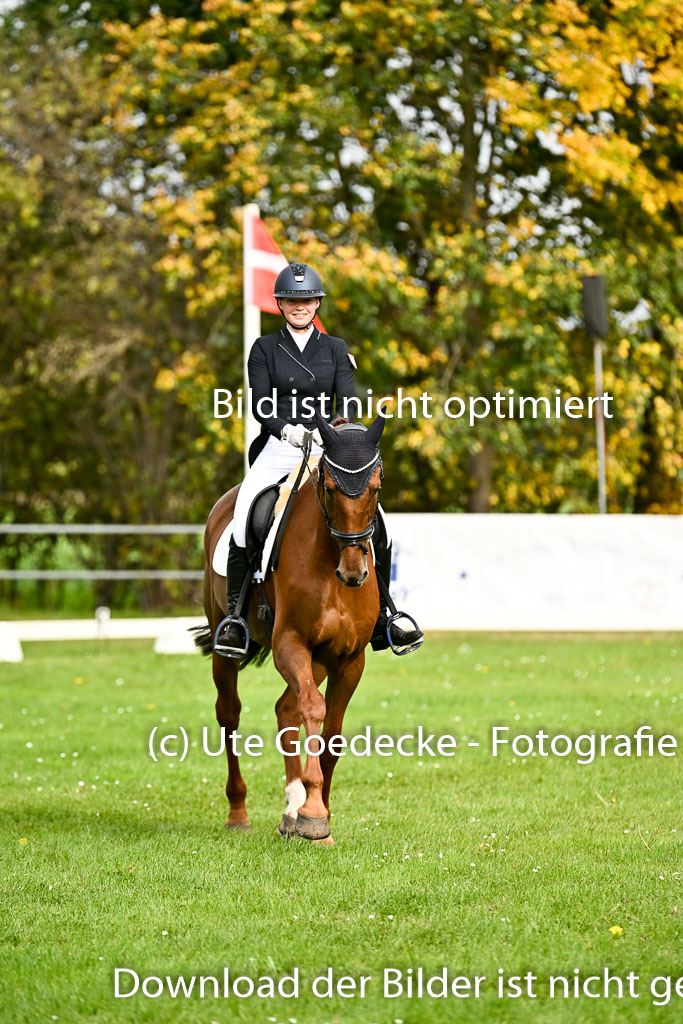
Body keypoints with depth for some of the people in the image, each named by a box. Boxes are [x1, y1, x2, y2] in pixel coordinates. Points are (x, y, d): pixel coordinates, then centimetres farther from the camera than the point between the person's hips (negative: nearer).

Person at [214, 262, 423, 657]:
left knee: (377, 530, -12)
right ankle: (235, 617, -12)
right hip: (277, 450, -1)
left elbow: (348, 400, -1)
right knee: (243, 527, -24)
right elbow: (260, 403, -4)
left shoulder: (336, 349, 11)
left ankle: (381, 621, 0)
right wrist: (285, 428, -23)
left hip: (326, 451, 1)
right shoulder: (264, 349, 7)